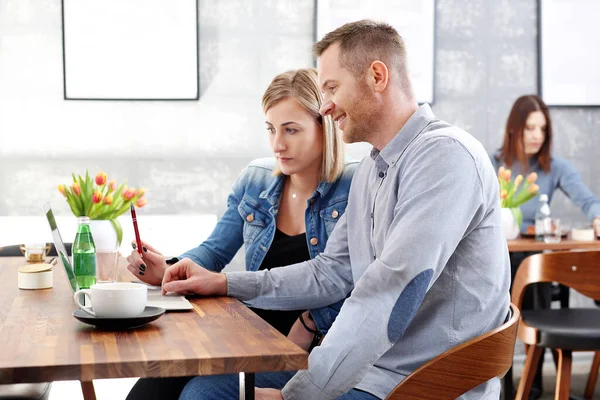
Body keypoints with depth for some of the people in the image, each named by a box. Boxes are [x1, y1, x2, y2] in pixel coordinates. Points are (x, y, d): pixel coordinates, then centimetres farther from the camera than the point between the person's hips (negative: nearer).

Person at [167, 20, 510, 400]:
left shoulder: (444, 155, -18)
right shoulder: (370, 170, 13)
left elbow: (391, 292, -26)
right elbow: (331, 273, 17)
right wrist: (224, 283, 10)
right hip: (369, 365, 9)